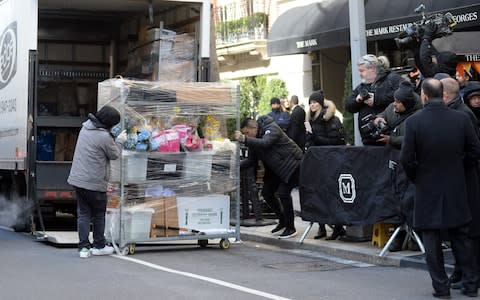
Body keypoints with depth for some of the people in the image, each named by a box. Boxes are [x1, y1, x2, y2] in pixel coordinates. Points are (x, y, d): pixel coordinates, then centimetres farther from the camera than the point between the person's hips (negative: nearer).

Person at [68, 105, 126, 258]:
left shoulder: (85, 127, 3)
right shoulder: (105, 137, -19)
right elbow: (114, 155, -4)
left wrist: (114, 139, 11)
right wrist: (119, 141, 11)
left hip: (77, 179, 6)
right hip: (95, 183, -6)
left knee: (83, 214, 10)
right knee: (99, 215, 12)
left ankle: (83, 247, 7)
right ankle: (99, 246, 24)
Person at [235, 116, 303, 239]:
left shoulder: (272, 128, -24)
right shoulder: (254, 138, -1)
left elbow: (265, 143, -43)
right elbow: (252, 160, 3)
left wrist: (245, 139, -53)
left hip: (291, 164, -9)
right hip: (276, 168, 9)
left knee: (283, 193, -17)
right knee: (266, 192, 5)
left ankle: (291, 228, -5)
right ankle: (282, 222, 21)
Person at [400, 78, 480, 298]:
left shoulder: (414, 122, -14)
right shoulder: (461, 119, -7)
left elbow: (406, 159, -14)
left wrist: (415, 178, 5)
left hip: (427, 189, -2)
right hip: (456, 190, 3)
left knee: (431, 239, 9)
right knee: (460, 237, 15)